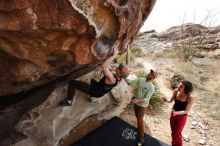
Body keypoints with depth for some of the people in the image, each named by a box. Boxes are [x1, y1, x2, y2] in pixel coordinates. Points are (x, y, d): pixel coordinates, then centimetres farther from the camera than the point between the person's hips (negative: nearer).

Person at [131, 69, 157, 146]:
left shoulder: (151, 87, -23)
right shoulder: (140, 80, -6)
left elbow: (147, 99, -26)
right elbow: (131, 81, -7)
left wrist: (138, 100, -40)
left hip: (142, 105, -6)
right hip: (136, 103, 6)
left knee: (140, 120, 0)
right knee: (138, 118, 23)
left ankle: (141, 138, 15)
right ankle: (139, 129, 48)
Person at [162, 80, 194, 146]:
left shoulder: (190, 98, -28)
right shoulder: (176, 91, -18)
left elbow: (186, 111, -22)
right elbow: (171, 100, -2)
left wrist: (176, 113, -38)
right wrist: (166, 100, -24)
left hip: (182, 117, -4)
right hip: (173, 114, 4)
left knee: (177, 133, 11)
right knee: (173, 131, 22)